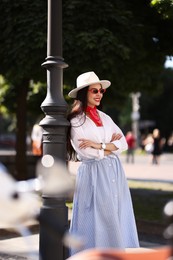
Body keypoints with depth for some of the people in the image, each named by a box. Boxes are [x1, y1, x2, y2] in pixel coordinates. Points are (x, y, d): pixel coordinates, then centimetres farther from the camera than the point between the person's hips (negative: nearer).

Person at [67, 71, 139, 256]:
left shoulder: (105, 117, 12)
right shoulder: (76, 121, -6)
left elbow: (123, 144, 4)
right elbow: (88, 153, -15)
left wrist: (100, 145, -11)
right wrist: (112, 144, -4)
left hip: (115, 172, 6)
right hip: (93, 175, -6)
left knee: (118, 218, 7)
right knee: (97, 220, -2)